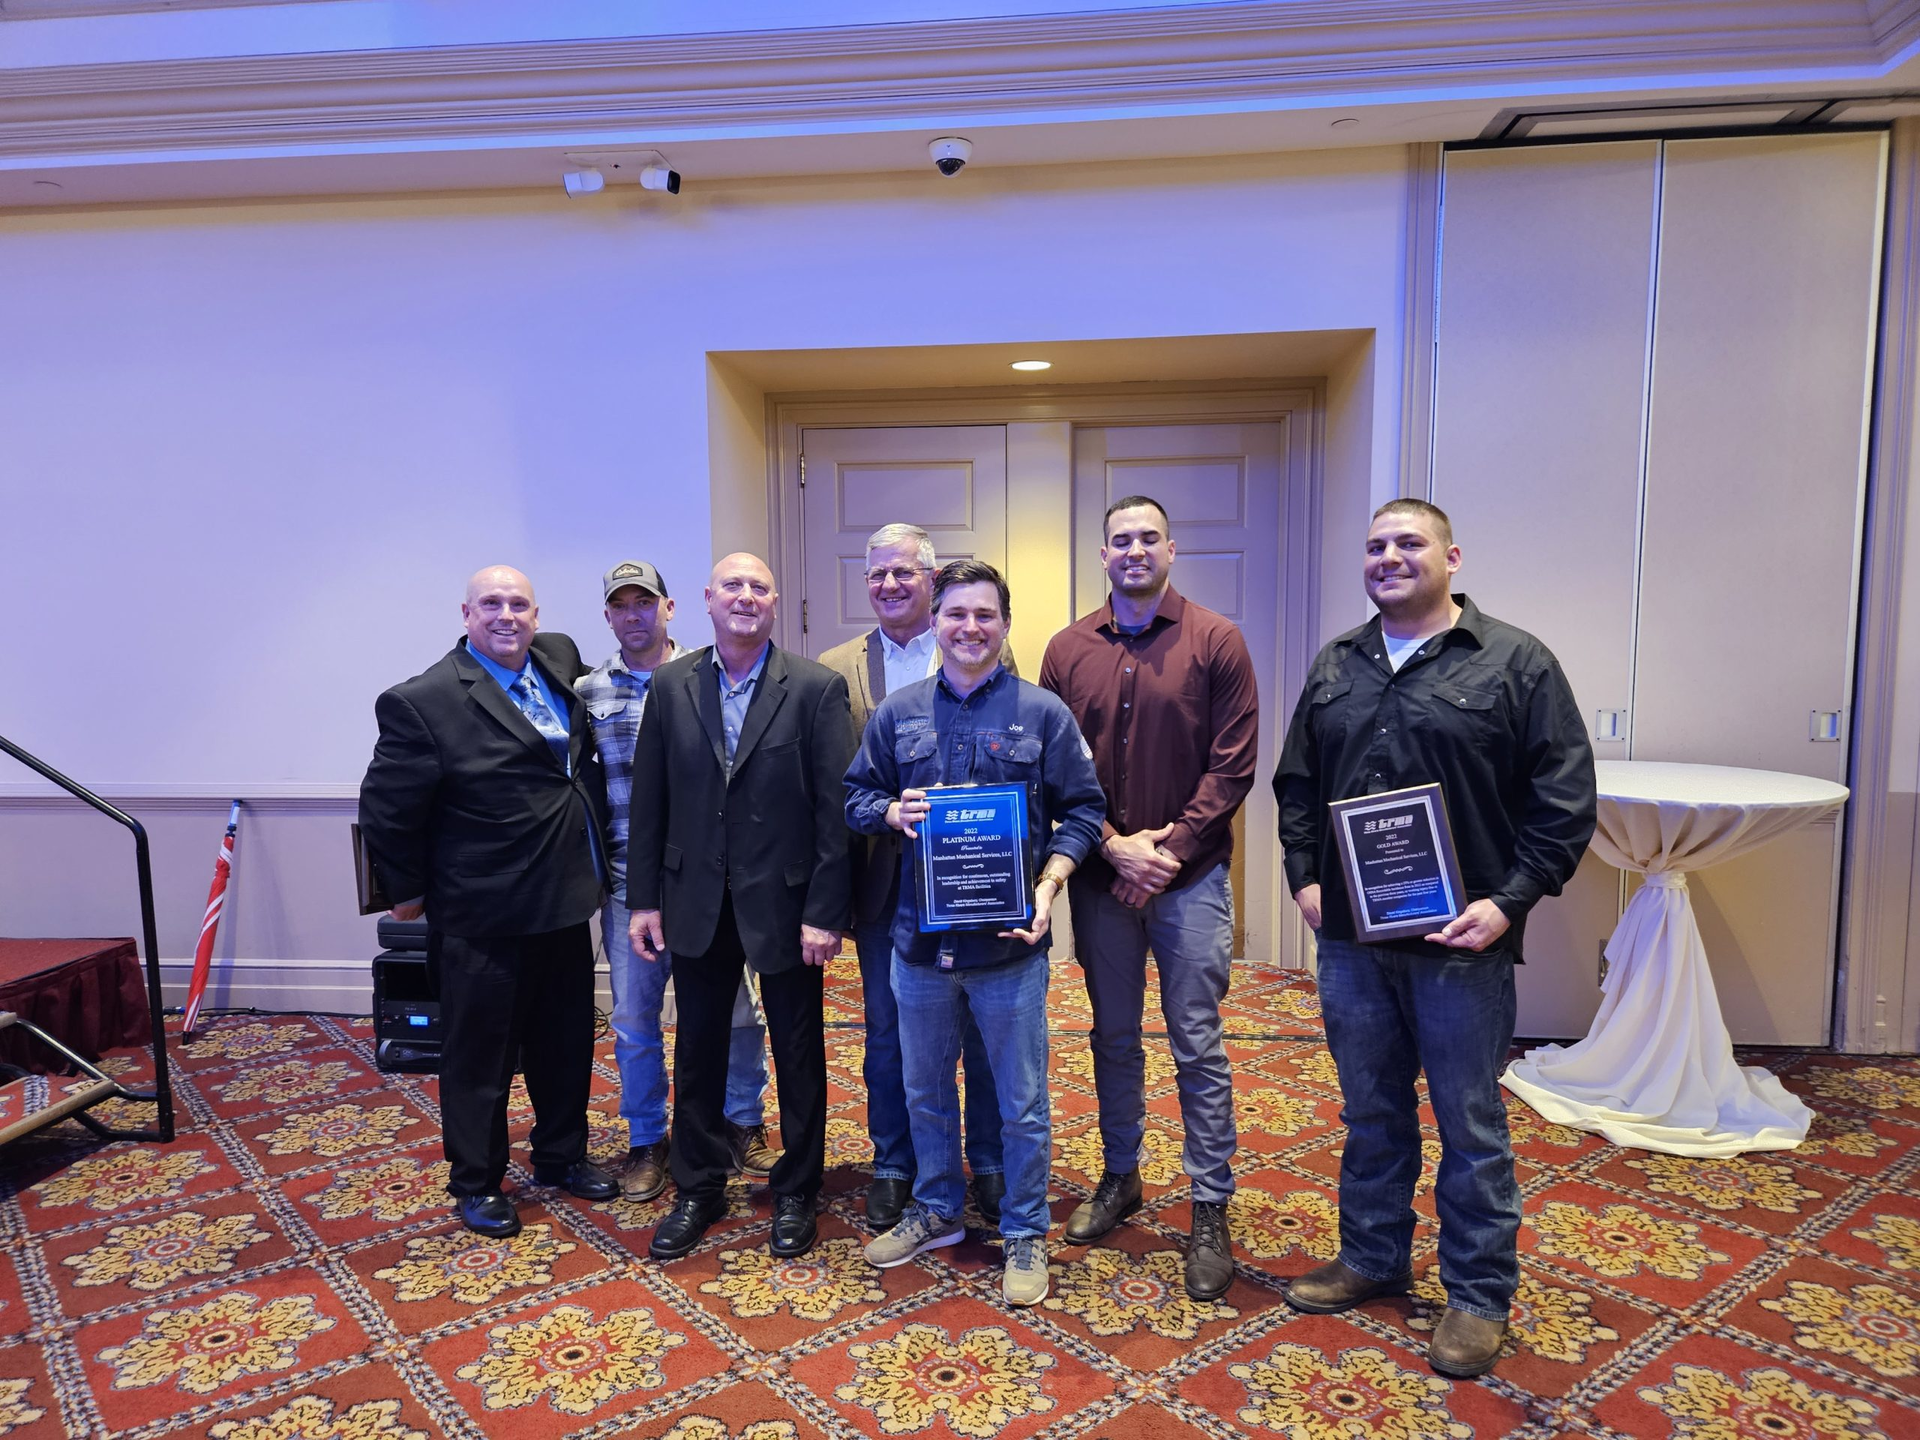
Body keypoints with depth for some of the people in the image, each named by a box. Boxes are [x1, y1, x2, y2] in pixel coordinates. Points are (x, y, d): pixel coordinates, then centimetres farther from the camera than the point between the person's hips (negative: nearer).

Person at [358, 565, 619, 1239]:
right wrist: (410, 890, -3)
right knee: (479, 1054, 10)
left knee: (567, 1041, 20)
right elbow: (385, 808, -10)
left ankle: (562, 1156, 40)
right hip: (484, 917, -6)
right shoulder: (424, 701, -17)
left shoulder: (561, 657, 3)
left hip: (565, 902, 7)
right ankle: (476, 1183, 30)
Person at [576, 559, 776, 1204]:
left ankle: (743, 1121, 30)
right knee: (633, 1018, 10)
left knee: (731, 1006, 9)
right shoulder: (587, 692, 4)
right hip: (629, 882, 1)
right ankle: (646, 1140, 28)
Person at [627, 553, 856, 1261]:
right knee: (697, 1051, 15)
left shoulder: (817, 687, -8)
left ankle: (796, 1194, 31)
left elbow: (834, 806, -10)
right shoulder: (671, 685, 2)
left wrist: (825, 911, -13)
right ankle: (698, 1190, 34)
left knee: (798, 1055, 11)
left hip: (784, 903, -2)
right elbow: (650, 800, 5)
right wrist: (643, 899, 3)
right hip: (698, 903, 3)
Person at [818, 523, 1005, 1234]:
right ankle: (893, 1165, 32)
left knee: (982, 1029, 12)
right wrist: (881, 810, -14)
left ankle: (989, 1163, 31)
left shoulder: (988, 657, -2)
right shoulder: (836, 669, 3)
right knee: (887, 1033, 14)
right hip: (882, 878, 1)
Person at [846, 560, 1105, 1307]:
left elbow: (1083, 810, -2)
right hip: (919, 937, 3)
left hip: (1008, 942, -3)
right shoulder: (897, 713, 5)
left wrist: (1048, 887, -15)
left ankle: (1025, 1233, 29)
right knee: (924, 1089, 20)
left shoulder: (1042, 712, -3)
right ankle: (935, 1210, 41)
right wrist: (891, 812, -11)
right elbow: (856, 796, 11)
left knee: (1022, 1103, 10)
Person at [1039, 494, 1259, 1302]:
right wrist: (1113, 846, -8)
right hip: (1100, 874, 3)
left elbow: (1234, 763, -6)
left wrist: (1171, 848, -13)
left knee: (1198, 1046, 3)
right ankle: (1120, 1178, 33)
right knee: (1113, 1036, 16)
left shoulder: (1215, 641, -3)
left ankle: (1211, 1211, 17)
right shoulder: (1069, 649, 4)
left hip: (1190, 875, -3)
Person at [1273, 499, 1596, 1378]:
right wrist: (1304, 875, 6)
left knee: (1471, 1125, 8)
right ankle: (1371, 1259, 35)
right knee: (1371, 1111, 17)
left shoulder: (1515, 663, -5)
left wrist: (1510, 900, -14)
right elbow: (1296, 784, 16)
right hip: (1349, 935, 5)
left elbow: (1565, 799, -7)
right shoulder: (1335, 667, 10)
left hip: (1460, 942, -4)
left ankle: (1478, 1296, 25)